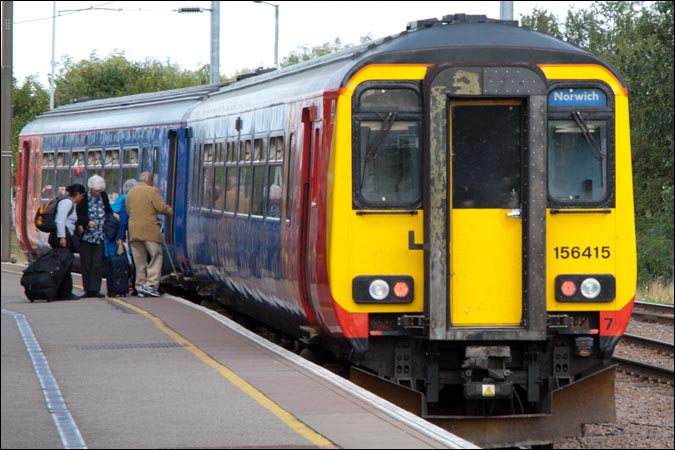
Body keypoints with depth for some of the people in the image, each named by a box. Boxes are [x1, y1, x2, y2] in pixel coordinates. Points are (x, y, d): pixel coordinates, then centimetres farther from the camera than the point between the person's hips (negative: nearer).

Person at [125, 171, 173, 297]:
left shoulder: (130, 193, 13)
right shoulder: (152, 191, -6)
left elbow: (128, 211, 16)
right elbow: (161, 208, -10)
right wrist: (169, 210, 9)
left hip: (134, 231, 6)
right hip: (150, 230, -6)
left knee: (139, 260, 10)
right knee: (156, 256, 0)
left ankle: (140, 286, 9)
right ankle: (150, 284, -11)